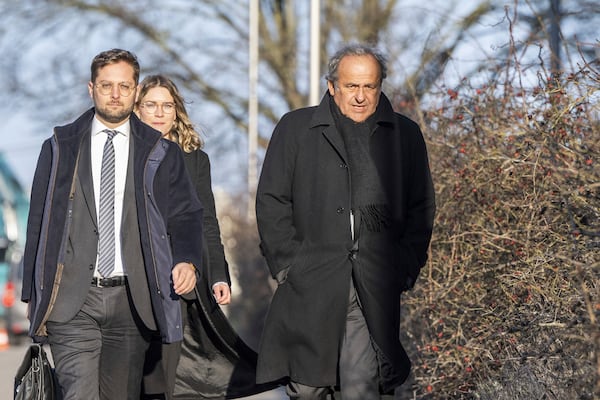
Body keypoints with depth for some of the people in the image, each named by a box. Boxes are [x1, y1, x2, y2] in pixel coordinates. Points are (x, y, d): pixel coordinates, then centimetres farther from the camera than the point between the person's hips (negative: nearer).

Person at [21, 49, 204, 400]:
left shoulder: (161, 154, 9)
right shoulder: (60, 148, 9)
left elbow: (186, 216, 7)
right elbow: (39, 222, 10)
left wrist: (187, 261, -14)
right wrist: (33, 293, 6)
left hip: (132, 301, 1)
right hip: (71, 301, -1)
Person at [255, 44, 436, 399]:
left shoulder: (405, 135, 13)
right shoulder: (295, 129, 9)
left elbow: (421, 208, 15)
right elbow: (272, 202, 7)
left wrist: (406, 269, 4)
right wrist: (288, 263, -2)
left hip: (376, 290, 0)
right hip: (310, 289, 0)